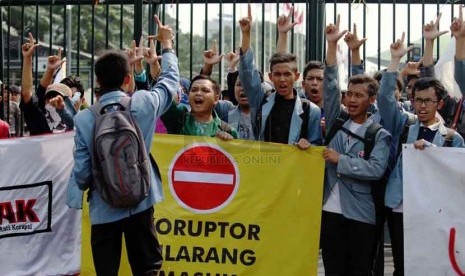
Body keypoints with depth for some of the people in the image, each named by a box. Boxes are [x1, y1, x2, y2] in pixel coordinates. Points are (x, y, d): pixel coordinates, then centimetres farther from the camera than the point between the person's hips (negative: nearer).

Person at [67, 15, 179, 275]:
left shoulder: (84, 118, -9)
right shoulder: (143, 104, -8)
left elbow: (82, 173, -8)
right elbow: (171, 80, 12)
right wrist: (167, 45, 27)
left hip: (103, 210, 0)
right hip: (140, 204, 0)